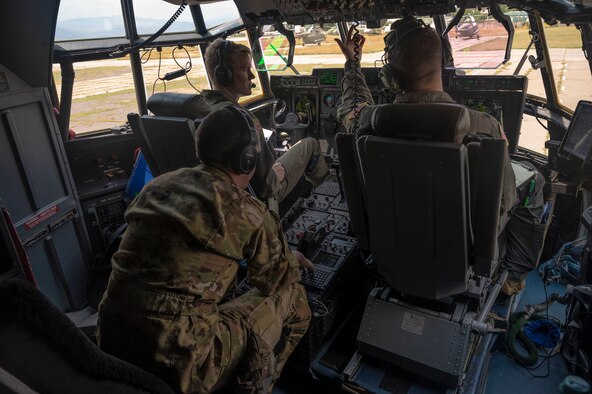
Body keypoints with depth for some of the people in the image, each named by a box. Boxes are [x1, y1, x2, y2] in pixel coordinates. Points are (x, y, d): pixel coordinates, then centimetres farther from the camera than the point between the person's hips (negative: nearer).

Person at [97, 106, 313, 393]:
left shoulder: (160, 185, 5)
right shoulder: (248, 215, -14)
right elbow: (276, 281, 2)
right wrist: (292, 260, 26)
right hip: (178, 366, -7)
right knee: (292, 298, 8)